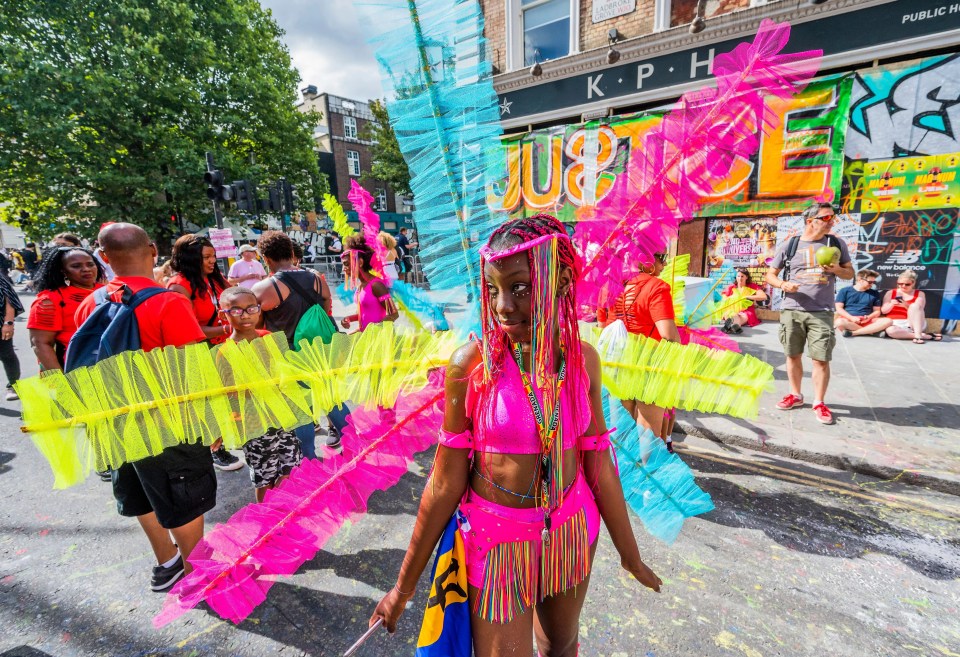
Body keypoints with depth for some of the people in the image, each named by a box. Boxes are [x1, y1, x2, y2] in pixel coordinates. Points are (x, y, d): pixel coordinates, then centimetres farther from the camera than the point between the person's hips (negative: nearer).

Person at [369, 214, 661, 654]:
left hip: (573, 530, 4)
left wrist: (629, 553, 9)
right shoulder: (471, 364, -21)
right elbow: (446, 482, -14)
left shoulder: (583, 358, -11)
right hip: (498, 536, -3)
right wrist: (404, 586, -5)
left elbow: (598, 462, -2)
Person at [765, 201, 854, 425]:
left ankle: (819, 403, 12)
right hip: (791, 310, 0)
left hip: (822, 312, 0)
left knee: (821, 359, -2)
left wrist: (837, 270, -8)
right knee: (793, 356, 9)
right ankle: (796, 395, 25)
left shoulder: (837, 243, 7)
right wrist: (784, 285, -14)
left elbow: (850, 273, 14)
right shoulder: (788, 245, 2)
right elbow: (770, 275, 6)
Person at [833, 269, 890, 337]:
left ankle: (853, 332, -31)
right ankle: (871, 330, -25)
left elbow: (877, 311, 16)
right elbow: (839, 308, -2)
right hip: (848, 319, -4)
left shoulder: (874, 293, 17)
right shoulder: (845, 291, 6)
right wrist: (852, 318, -16)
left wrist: (869, 317, -8)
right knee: (840, 322, -40)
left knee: (888, 321, -25)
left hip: (866, 321, 4)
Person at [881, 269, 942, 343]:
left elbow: (918, 311, -4)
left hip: (914, 324, 1)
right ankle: (927, 336, -25)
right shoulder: (891, 293, 9)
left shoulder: (919, 294, 9)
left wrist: (907, 306, -23)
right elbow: (883, 311, 4)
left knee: (914, 306, -29)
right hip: (895, 324, -1)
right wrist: (891, 304, -17)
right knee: (890, 330, -39)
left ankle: (918, 335, -32)